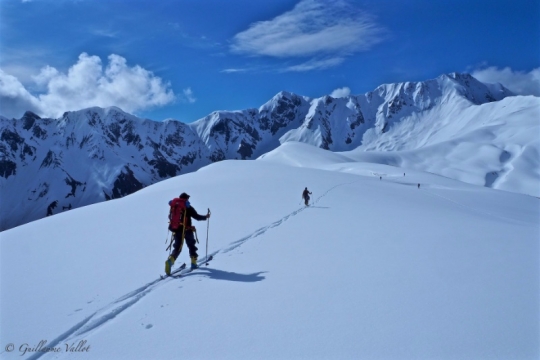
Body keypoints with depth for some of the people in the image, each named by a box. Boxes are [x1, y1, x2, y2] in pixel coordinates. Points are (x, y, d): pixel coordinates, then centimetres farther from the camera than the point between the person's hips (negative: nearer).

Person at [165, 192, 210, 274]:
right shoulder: (188, 207, -6)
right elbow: (197, 217, -8)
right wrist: (206, 217, 7)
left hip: (177, 231, 3)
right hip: (187, 230, -3)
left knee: (177, 248, 7)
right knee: (191, 246, 17)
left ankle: (170, 260, -19)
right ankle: (193, 263, 19)